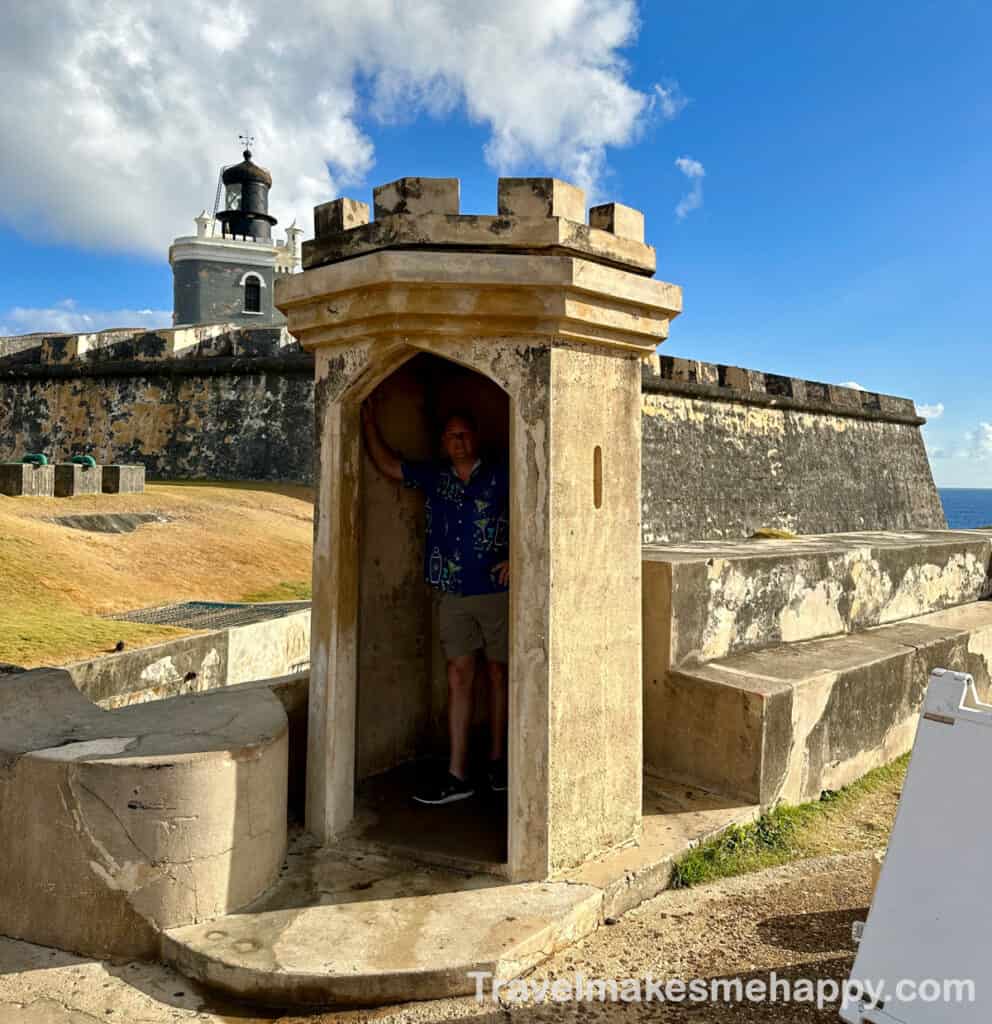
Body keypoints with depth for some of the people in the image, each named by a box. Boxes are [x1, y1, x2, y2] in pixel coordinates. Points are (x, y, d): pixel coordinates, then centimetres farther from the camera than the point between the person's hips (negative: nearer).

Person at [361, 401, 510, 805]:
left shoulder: (500, 477, -1)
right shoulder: (433, 477, 9)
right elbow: (386, 463, 12)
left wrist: (516, 558, -9)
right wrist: (368, 420, 6)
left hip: (497, 592, -2)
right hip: (454, 596, 3)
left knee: (497, 675, 8)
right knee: (458, 677, 1)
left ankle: (497, 759, 24)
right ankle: (456, 775, 4)